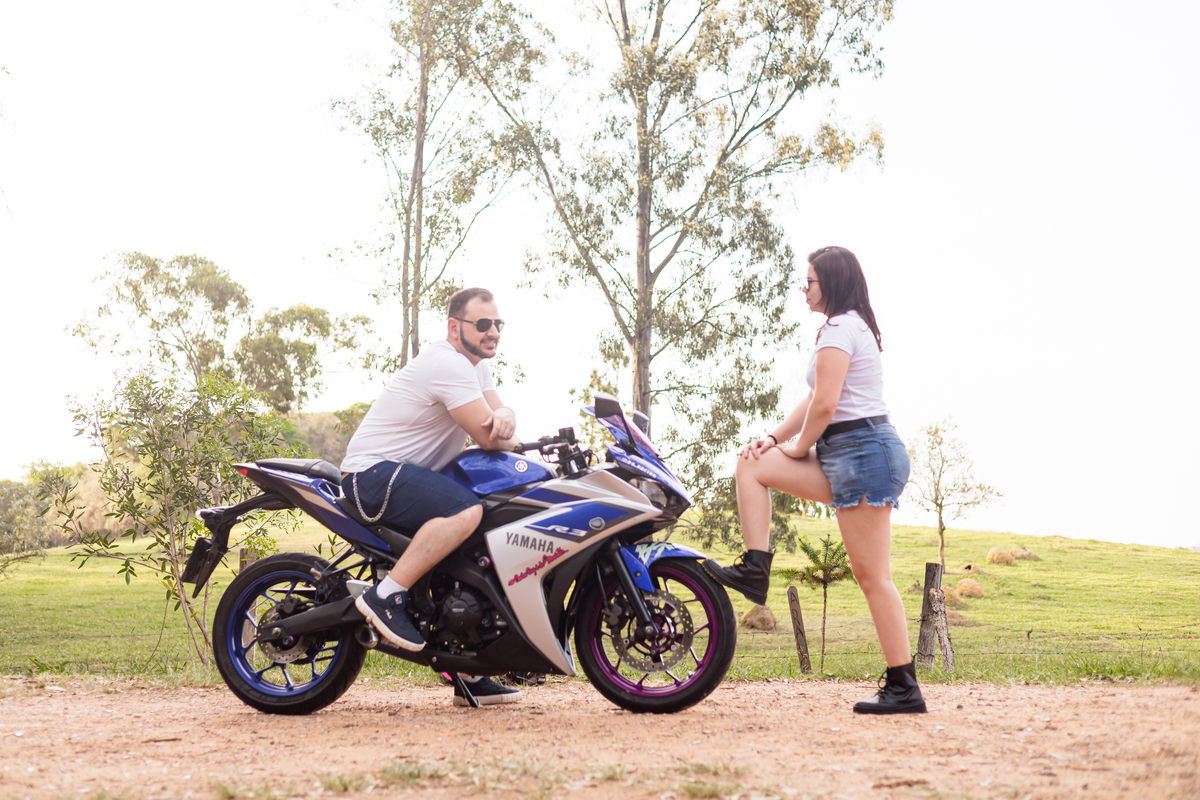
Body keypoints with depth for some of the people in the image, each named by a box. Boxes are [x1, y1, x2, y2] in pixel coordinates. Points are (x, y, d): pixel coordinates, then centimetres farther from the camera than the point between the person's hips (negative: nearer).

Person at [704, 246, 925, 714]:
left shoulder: (838, 329, -11)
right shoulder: (855, 327, 22)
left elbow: (825, 404, -18)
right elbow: (817, 400, 20)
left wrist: (799, 447, -1)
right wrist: (775, 438, 9)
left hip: (861, 452, -11)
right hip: (847, 455, 11)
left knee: (873, 577, -8)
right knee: (752, 464, 9)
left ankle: (904, 688, -4)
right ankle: (755, 569, 3)